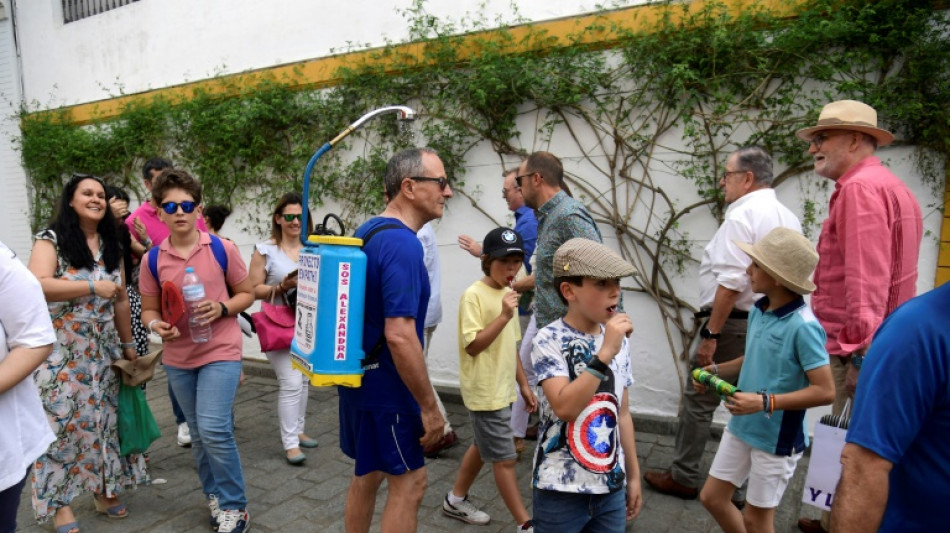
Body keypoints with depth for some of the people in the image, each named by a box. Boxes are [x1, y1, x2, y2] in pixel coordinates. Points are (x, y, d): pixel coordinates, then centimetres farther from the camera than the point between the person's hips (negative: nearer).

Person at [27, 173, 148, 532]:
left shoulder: (111, 247, 10)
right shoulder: (51, 239, -6)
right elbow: (37, 285, -21)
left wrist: (128, 343, 13)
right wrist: (93, 287, -21)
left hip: (103, 348, 5)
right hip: (61, 350, -5)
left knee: (103, 418, 9)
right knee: (61, 421, -1)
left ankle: (104, 491, 22)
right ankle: (59, 503, 12)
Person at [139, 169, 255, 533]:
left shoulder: (223, 249, -8)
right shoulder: (153, 259, -1)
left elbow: (246, 294, 1)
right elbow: (149, 310, 7)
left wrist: (222, 308, -18)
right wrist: (156, 325, -15)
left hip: (221, 352, -4)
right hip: (177, 358, 4)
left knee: (214, 429, -13)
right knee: (198, 434, 16)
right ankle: (215, 497, 36)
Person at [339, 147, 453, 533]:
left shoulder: (367, 231, 8)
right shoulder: (402, 243, -23)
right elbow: (399, 336, -29)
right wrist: (429, 406, -20)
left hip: (358, 374, 9)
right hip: (386, 382, -9)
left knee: (367, 473, 21)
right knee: (409, 481, 5)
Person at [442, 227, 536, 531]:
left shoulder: (507, 294, 8)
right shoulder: (474, 295, -17)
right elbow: (472, 346, -21)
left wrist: (523, 384, 16)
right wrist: (504, 317, -28)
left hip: (502, 389, 9)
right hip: (485, 392, -9)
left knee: (483, 446, 20)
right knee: (504, 459, 0)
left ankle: (456, 501, 37)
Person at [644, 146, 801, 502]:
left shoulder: (742, 215, -15)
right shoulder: (788, 218, 11)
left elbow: (731, 283, -22)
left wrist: (711, 335, -19)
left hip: (735, 322, -8)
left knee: (698, 400, 5)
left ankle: (684, 478, 16)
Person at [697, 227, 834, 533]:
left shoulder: (802, 326, -25)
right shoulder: (758, 311, -2)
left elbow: (825, 391, -23)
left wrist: (766, 402, -28)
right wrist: (717, 371, 1)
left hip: (778, 437, -7)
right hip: (741, 427, 7)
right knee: (712, 497, 17)